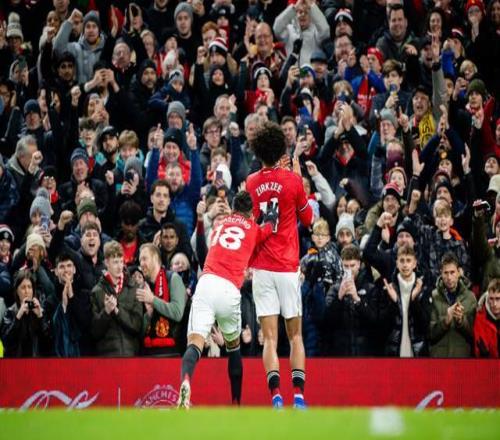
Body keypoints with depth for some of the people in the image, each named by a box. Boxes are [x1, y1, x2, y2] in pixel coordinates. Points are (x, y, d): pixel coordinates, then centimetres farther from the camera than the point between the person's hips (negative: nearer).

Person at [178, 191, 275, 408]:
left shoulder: (220, 224, 27)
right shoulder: (254, 228, 17)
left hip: (206, 283, 1)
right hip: (230, 289, -1)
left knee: (195, 342, -14)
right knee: (233, 347, 22)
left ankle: (185, 379, -47)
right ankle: (236, 403, 24)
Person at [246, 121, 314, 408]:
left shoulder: (250, 184, 2)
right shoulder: (293, 180, -5)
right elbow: (308, 219, 10)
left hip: (262, 268, 1)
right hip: (288, 267, -1)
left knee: (270, 338, -1)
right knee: (295, 335, 9)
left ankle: (276, 396, -15)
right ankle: (298, 395, -2)